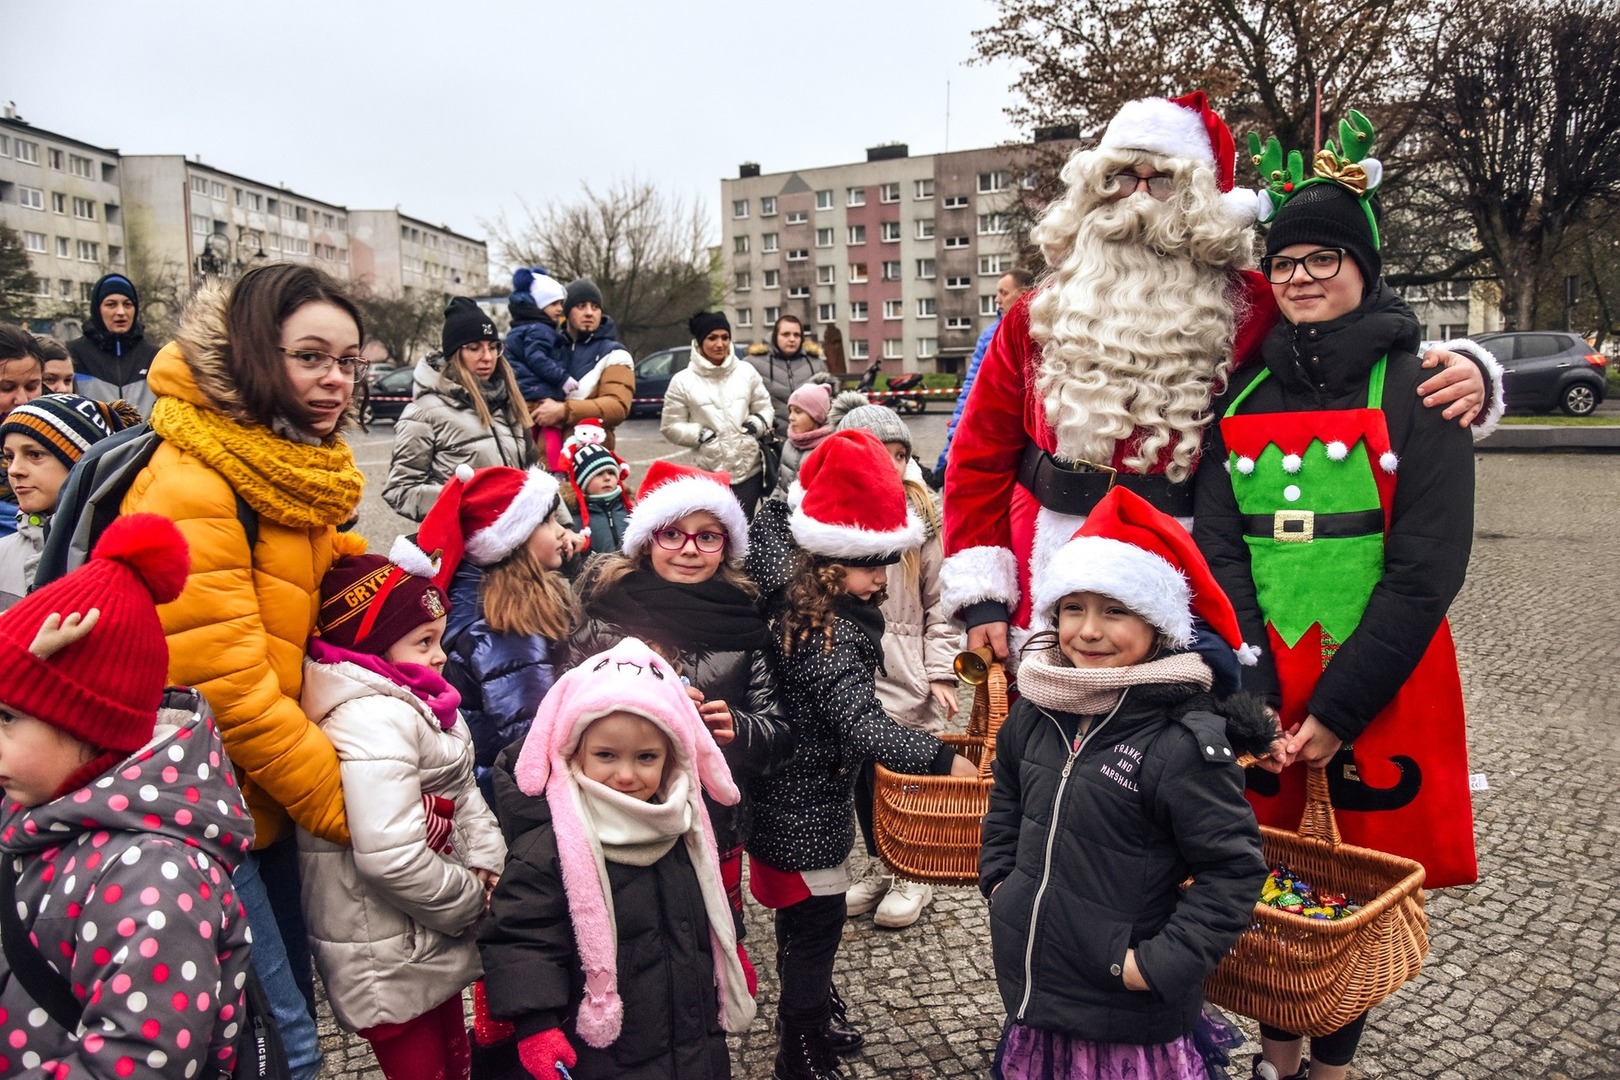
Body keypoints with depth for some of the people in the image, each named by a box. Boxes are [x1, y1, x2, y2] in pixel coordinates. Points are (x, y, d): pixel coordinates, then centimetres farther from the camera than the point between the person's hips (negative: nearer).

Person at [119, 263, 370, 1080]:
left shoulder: (299, 467, 5)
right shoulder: (188, 485, -21)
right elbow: (225, 688, -24)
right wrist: (345, 807, -17)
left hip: (260, 799, 8)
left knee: (289, 1007, 20)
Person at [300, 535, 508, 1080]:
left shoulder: (419, 703, 7)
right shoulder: (371, 719, -25)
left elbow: (463, 792, 12)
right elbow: (391, 855, -32)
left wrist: (486, 865, -4)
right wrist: (472, 900, -17)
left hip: (432, 945, 10)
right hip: (390, 961, -10)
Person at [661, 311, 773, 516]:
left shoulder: (746, 372, 6)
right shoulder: (683, 381, -1)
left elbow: (764, 408, 15)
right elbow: (670, 426, 2)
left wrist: (756, 424, -5)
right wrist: (699, 434, -11)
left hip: (748, 468, 2)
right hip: (709, 473, -2)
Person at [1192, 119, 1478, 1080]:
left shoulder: (1415, 388, -4)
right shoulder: (1244, 394, 6)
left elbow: (1428, 565, -11)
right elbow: (1219, 548, -1)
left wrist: (1340, 708, -16)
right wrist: (1253, 696, -12)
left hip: (1378, 683, -2)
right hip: (1261, 675, 3)